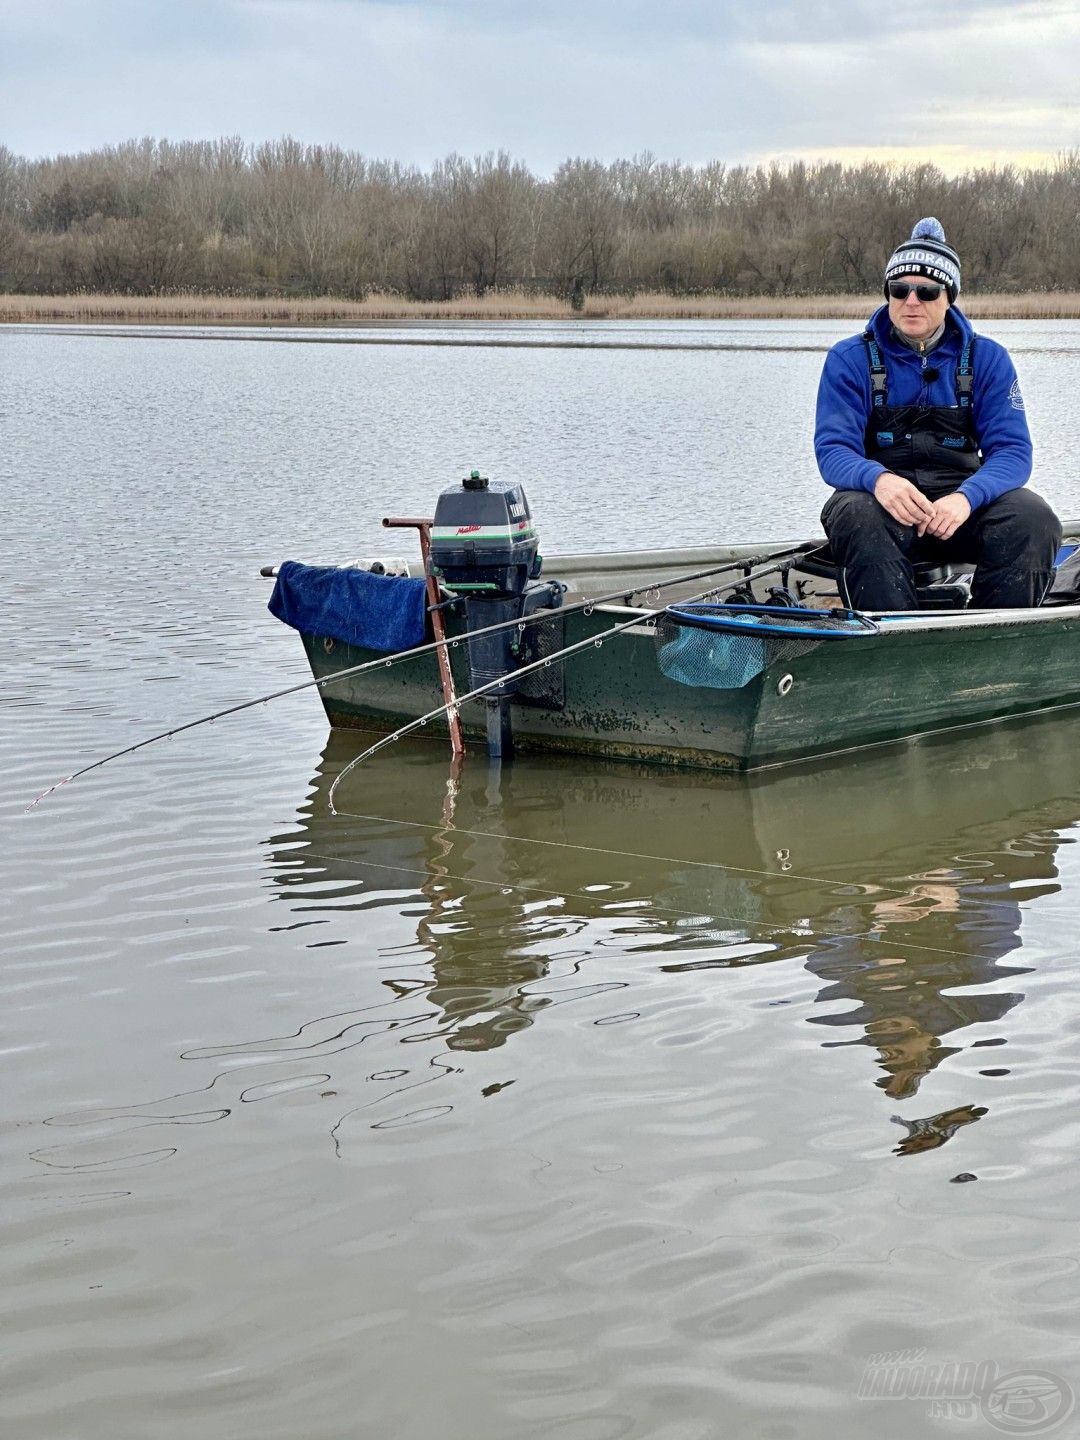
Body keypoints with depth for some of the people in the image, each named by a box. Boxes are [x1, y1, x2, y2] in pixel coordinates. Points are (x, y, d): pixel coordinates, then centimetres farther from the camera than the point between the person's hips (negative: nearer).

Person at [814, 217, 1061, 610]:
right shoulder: (850, 359, 3)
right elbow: (832, 449, -7)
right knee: (856, 515, -36)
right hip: (882, 500, -1)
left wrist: (967, 497, -27)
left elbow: (1012, 449, -4)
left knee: (1032, 518, -28)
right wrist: (879, 480, -33)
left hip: (962, 495, 2)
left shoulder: (987, 359, 6)